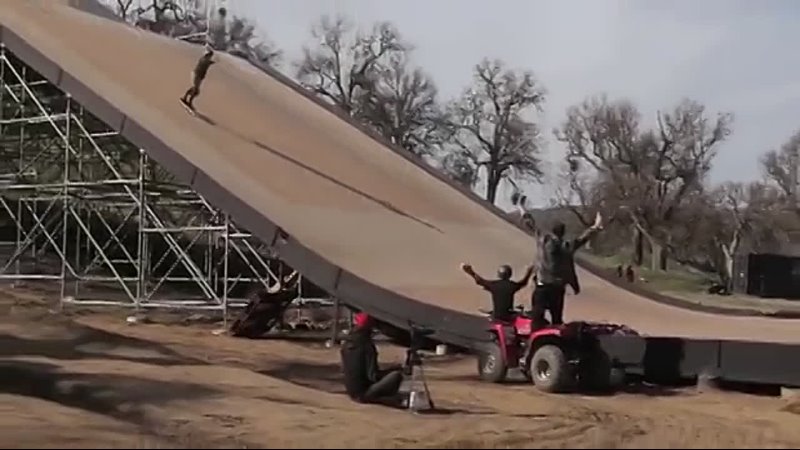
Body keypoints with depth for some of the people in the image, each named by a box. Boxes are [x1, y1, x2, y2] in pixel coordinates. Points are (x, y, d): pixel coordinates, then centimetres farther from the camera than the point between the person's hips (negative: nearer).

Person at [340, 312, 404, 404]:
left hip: (351, 392, 8)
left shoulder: (346, 345, 2)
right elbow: (373, 375, -19)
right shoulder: (367, 346, -18)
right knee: (396, 375, -16)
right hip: (364, 394, -8)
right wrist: (394, 370, -6)